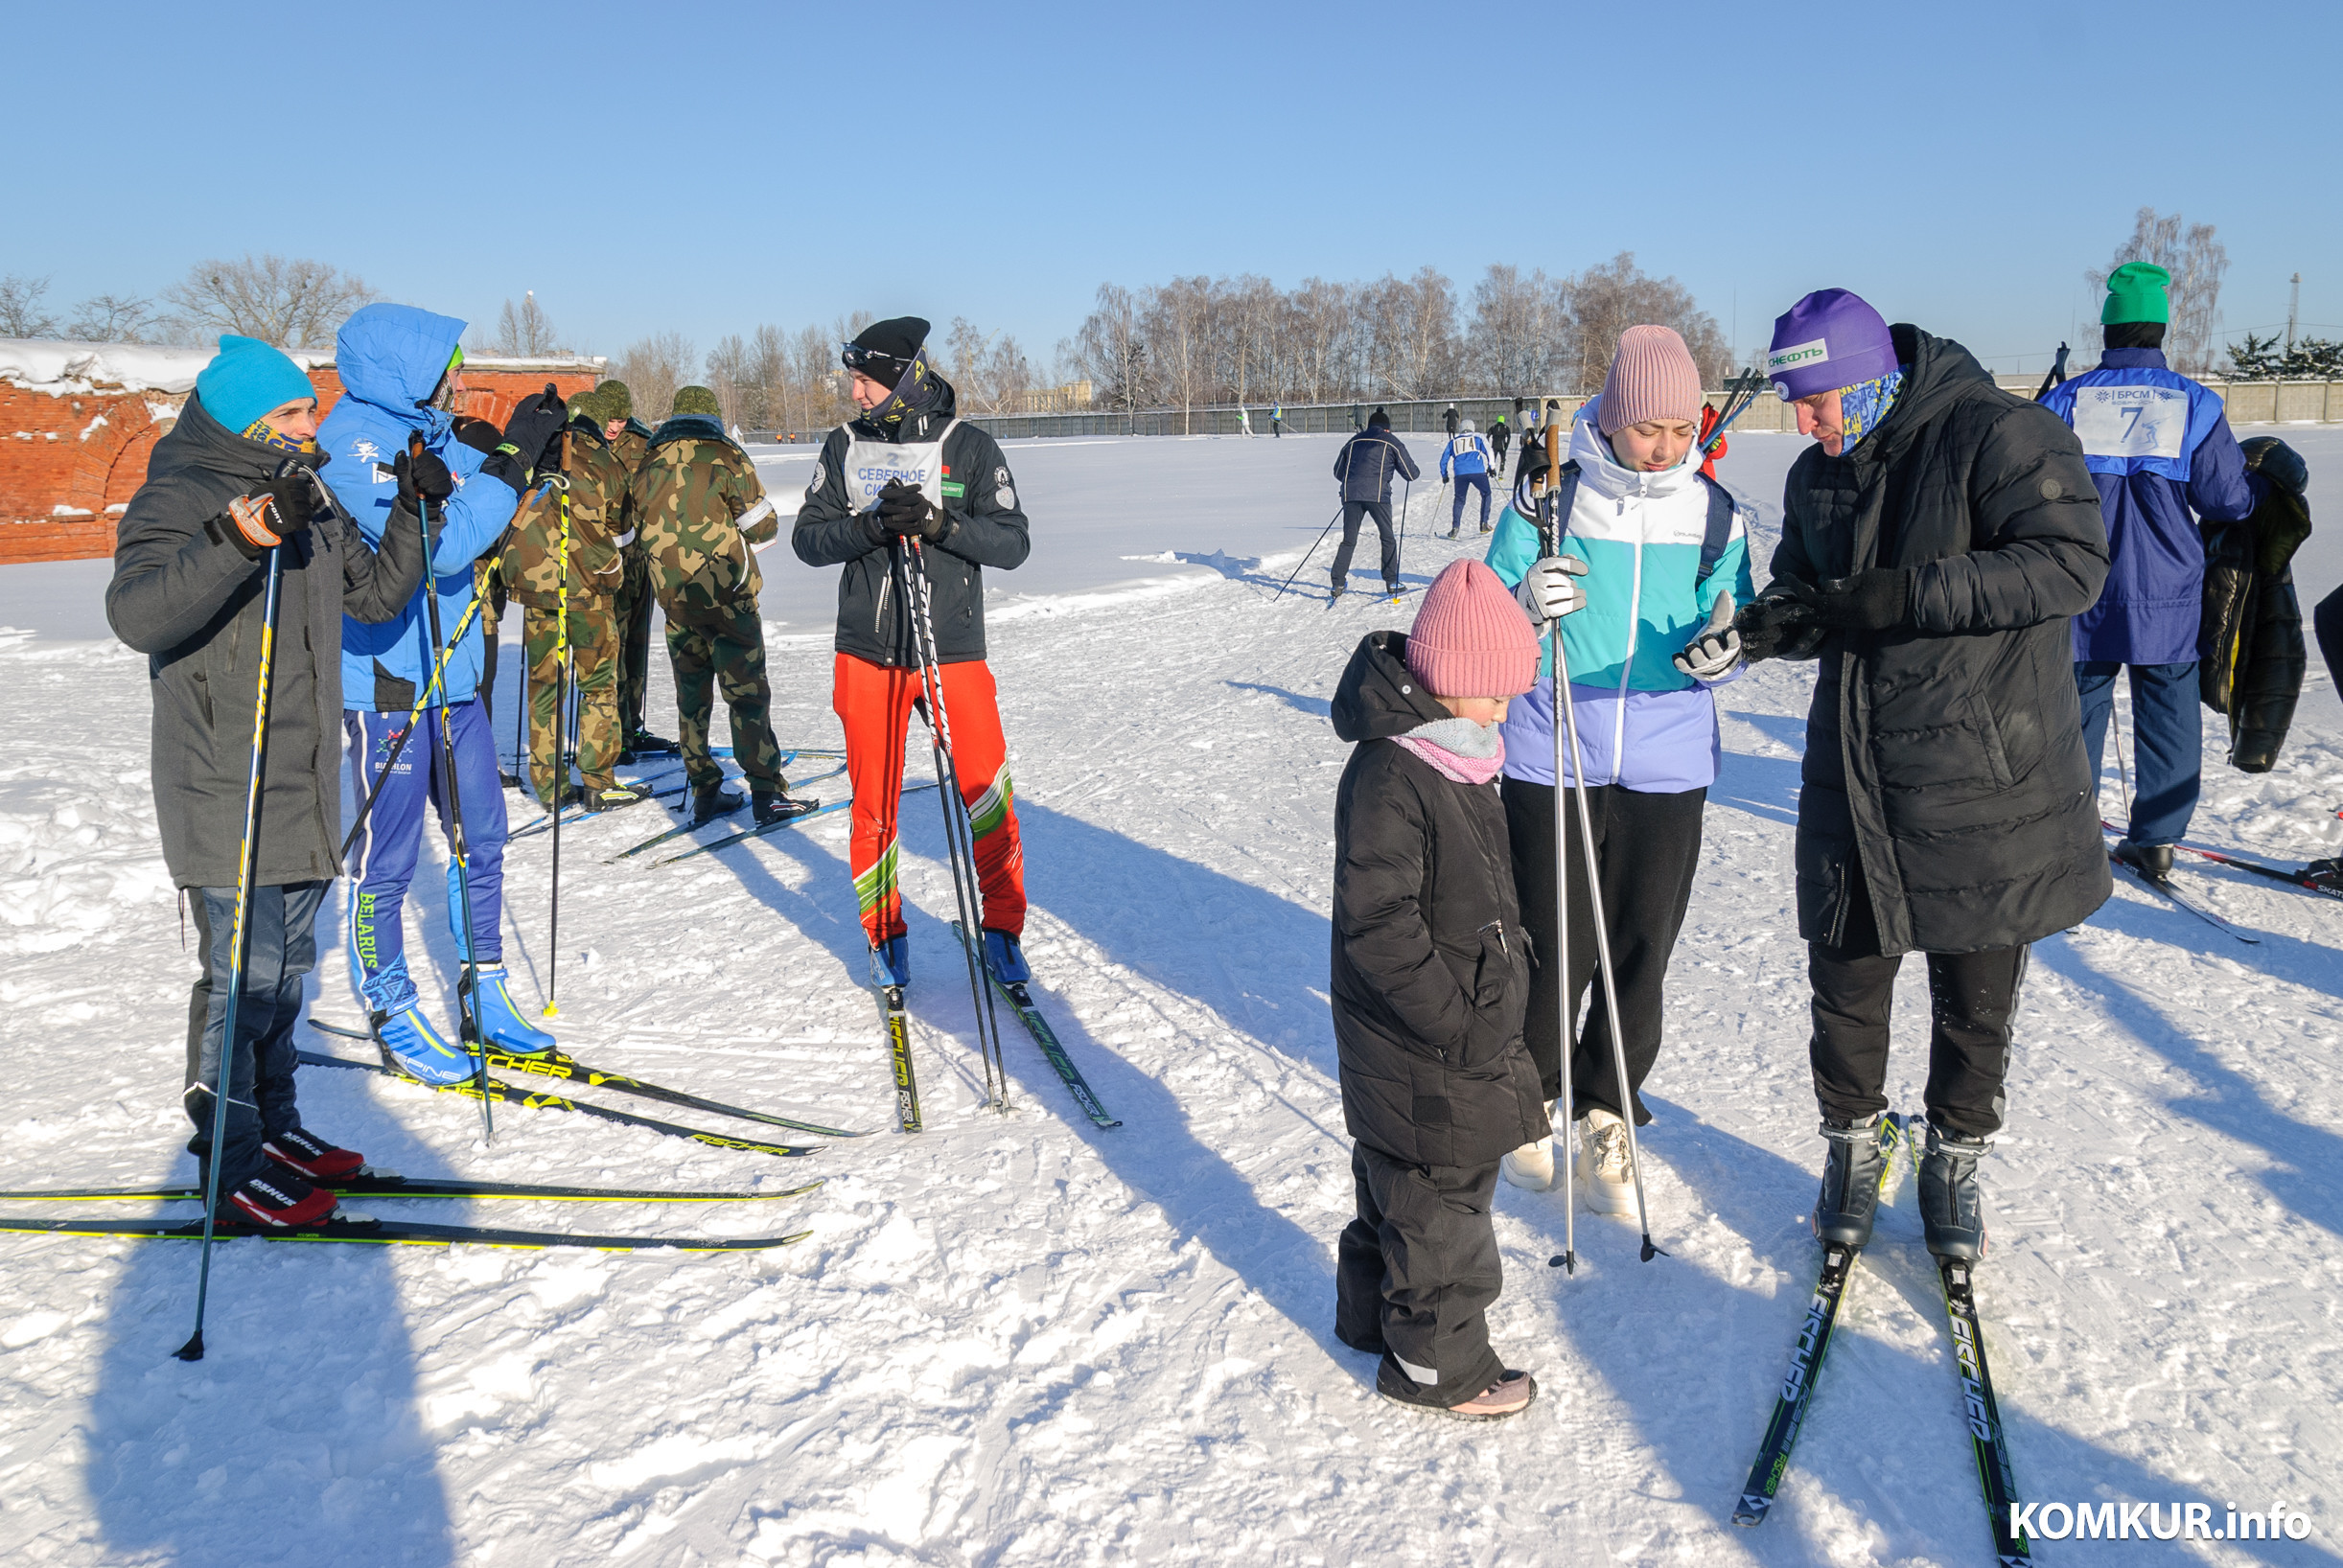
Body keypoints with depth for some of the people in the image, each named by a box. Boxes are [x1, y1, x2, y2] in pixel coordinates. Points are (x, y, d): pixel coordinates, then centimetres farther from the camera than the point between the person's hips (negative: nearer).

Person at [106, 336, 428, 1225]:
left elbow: (378, 595, 18)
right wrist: (235, 539, -37)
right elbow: (136, 614, -25)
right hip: (225, 793, -8)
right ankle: (229, 1163, 10)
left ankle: (272, 1122, 30)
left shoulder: (307, 503, 14)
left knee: (288, 964, 16)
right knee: (243, 973, -3)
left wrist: (415, 516, 5)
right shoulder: (177, 500, -9)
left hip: (304, 789, 8)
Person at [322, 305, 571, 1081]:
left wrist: (539, 444, 4)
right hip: (388, 685, -8)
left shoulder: (429, 435, 10)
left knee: (481, 841, 13)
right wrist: (513, 455, -21)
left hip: (455, 676, 8)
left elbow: (503, 499, 23)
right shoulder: (352, 442, -15)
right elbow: (446, 543, -25)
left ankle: (485, 1000, 24)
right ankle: (394, 1016, 16)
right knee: (388, 858, 3)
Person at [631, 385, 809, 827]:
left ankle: (703, 791, 16)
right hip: (727, 597, -5)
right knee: (748, 695, -1)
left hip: (675, 601, 5)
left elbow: (641, 527, 15)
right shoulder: (725, 457, -7)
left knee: (691, 696, 13)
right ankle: (767, 794, -1)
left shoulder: (648, 466, 7)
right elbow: (764, 526, -5)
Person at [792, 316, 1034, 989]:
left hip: (954, 651, -2)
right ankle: (884, 934, 24)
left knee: (987, 799, -2)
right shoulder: (845, 446, 7)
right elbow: (808, 537, 2)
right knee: (873, 804, 6)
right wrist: (872, 527, -16)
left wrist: (938, 521, -20)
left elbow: (1013, 543, -6)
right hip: (867, 654, 2)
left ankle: (1002, 930, 16)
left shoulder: (969, 447, -1)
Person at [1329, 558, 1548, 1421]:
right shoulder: (1387, 778, -26)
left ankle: (1374, 1311, 42)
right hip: (1419, 1056, -9)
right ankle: (1437, 1362, 23)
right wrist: (1458, 1023, -24)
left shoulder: (1460, 758, 6)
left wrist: (1494, 1007, 19)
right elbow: (1380, 927, -27)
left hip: (1466, 1027, 10)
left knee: (1396, 1182, 24)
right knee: (1439, 1198, 6)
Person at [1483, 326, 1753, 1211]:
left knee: (1641, 955, 8)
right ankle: (1529, 1099, 30)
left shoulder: (1714, 514, 2)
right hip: (1550, 762, -2)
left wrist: (1723, 651, -17)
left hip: (1667, 768, 2)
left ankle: (1604, 1116, 28)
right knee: (1550, 948, 5)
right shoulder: (1549, 498, -6)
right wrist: (1526, 605, -26)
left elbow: (1730, 635, 6)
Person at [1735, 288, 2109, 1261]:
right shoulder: (1816, 479, 8)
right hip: (1853, 781, 4)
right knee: (1846, 981, 9)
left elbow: (2072, 563, -20)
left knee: (1976, 998, 10)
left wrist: (1910, 595, -26)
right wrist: (1770, 627, -8)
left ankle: (1955, 1158, 32)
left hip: (1985, 781, -4)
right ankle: (1853, 1145, 31)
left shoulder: (1998, 434, -12)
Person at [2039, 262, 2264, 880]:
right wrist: (2269, 478, 19)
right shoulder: (2194, 404, -3)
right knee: (2167, 714, 9)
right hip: (2167, 597, 0)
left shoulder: (2064, 401, -3)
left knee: (2079, 708, 10)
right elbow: (2229, 499, -2)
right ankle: (2157, 840, 12)